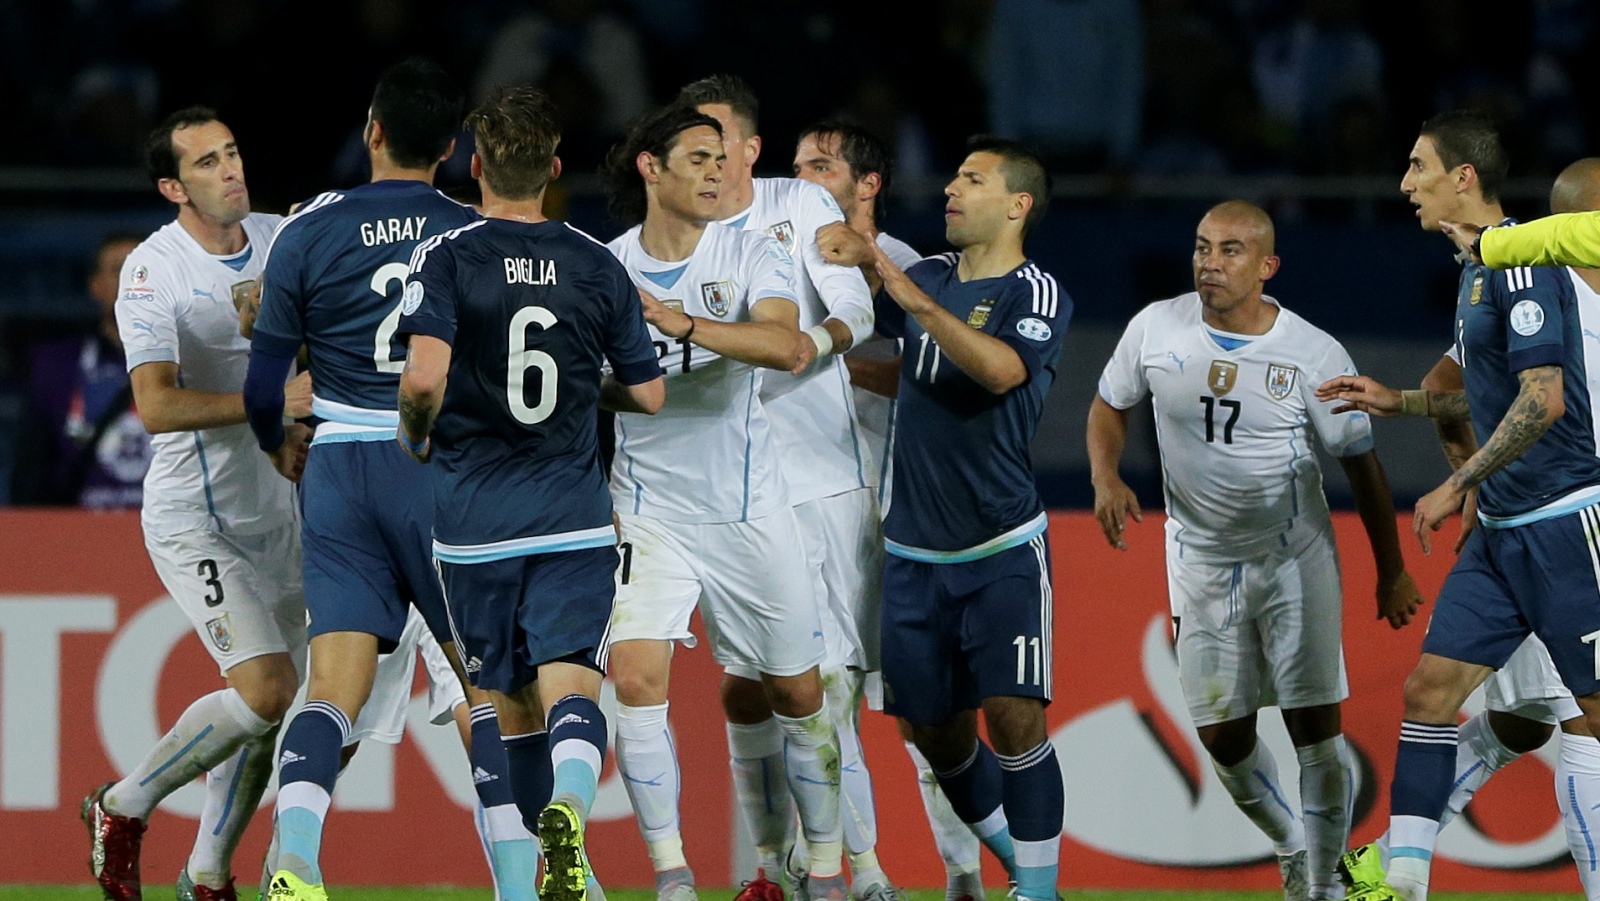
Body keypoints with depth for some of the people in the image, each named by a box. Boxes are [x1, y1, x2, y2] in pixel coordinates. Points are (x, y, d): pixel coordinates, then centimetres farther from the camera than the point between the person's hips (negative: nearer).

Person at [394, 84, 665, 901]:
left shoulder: (445, 258, -6)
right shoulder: (597, 266, 3)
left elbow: (425, 375, -21)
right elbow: (648, 395, 8)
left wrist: (413, 437, 0)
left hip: (473, 518, -1)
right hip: (572, 516, 1)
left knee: (511, 705, 13)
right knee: (570, 686, -9)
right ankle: (567, 808, -39)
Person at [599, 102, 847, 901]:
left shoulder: (752, 256, -3)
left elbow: (785, 346, -22)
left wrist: (685, 325, -35)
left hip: (749, 507, 0)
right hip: (647, 512, 0)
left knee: (796, 693, 6)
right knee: (635, 678, -18)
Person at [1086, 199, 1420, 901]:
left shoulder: (1314, 355, -12)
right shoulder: (1156, 329, -7)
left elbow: (1360, 461, -1)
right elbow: (1110, 405, 11)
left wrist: (1391, 571, 4)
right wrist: (1105, 477, -10)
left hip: (1295, 559, -2)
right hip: (1202, 563, 2)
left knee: (1315, 725, -8)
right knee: (1222, 737, 3)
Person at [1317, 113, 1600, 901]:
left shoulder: (1521, 263, -15)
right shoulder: (1477, 269, 15)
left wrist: (1459, 487, -17)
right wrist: (1398, 402, 19)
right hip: (1503, 529, 10)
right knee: (1429, 688, 3)